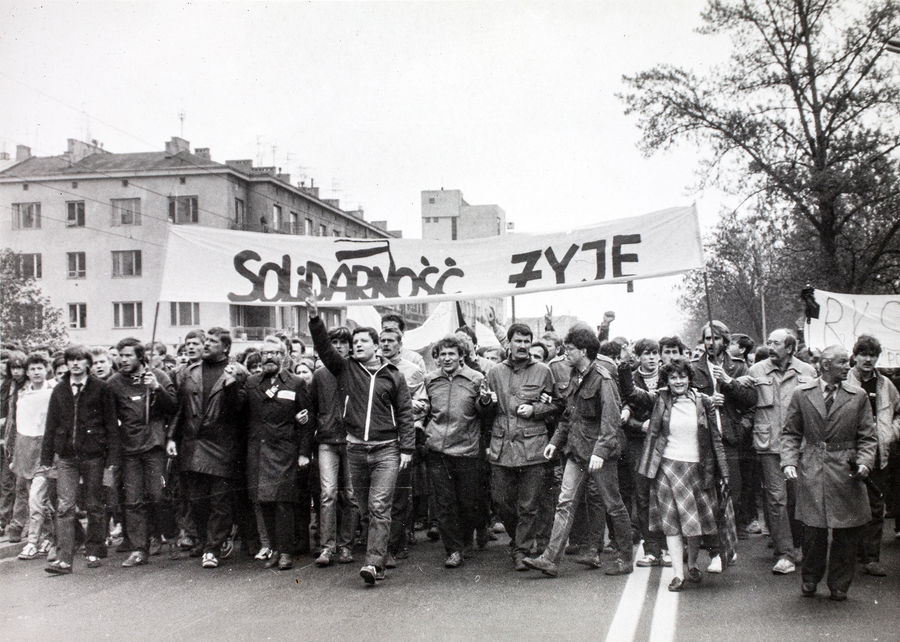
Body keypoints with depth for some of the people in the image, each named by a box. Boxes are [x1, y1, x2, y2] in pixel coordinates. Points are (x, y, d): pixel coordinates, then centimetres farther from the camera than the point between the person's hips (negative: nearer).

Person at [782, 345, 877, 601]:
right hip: (811, 472, -1)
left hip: (846, 473, 1)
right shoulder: (801, 394, 4)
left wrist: (864, 462, -10)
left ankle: (839, 585, 21)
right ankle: (810, 580, 22)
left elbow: (868, 437, 7)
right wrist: (789, 461, -7)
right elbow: (790, 433, 8)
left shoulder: (858, 396, 6)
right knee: (813, 530, -1)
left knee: (848, 532, 3)